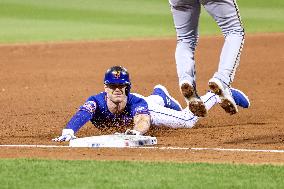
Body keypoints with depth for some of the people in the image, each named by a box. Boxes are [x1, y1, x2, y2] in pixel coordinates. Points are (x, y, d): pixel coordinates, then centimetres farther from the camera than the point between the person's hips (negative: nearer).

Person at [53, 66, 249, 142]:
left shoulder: (136, 103, -46)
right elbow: (81, 115, -65)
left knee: (188, 120, -2)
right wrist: (69, 131, -88)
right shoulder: (97, 102, -46)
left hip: (145, 109, -3)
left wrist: (137, 131, -91)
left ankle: (219, 95, 25)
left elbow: (144, 120, -66)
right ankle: (159, 95, 75)